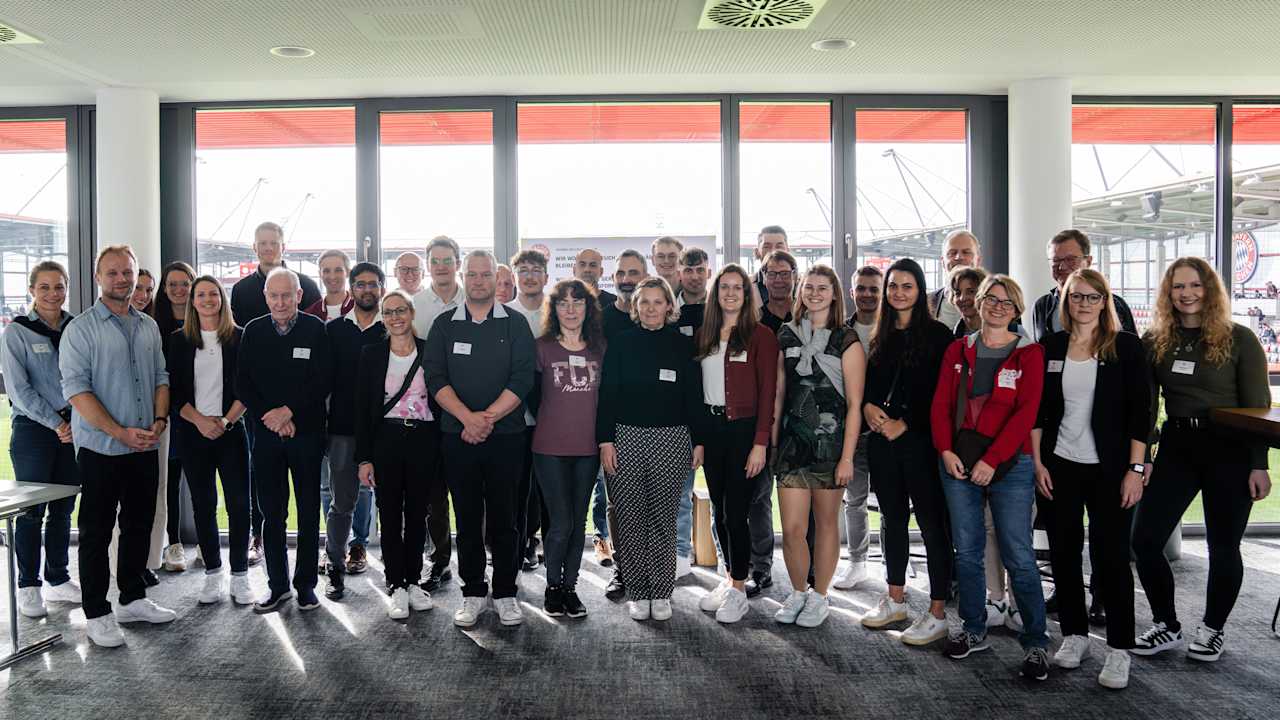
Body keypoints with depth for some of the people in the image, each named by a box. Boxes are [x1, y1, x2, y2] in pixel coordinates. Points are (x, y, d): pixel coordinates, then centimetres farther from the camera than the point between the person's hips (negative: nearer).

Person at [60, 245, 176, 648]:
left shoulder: (149, 327, 11)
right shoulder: (80, 329, -7)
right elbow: (76, 390, -13)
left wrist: (159, 421, -4)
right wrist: (121, 433, -19)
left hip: (145, 448, 6)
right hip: (101, 448, -5)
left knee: (139, 525, 14)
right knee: (96, 532, 4)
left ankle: (133, 599, 28)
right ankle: (97, 614, 13)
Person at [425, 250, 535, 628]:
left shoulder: (515, 325, 4)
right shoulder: (444, 325, 8)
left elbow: (522, 379, -6)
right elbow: (436, 377, -2)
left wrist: (487, 418, -15)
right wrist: (468, 418, -16)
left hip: (505, 436, -1)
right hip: (457, 436, 1)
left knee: (503, 518, 4)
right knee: (467, 518, 7)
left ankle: (505, 593, 16)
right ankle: (473, 593, 18)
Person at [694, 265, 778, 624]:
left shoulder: (761, 335, -5)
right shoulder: (703, 335, 9)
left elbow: (767, 392, -8)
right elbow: (695, 387, 9)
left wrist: (760, 443, -14)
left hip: (743, 428, -5)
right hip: (710, 427, 5)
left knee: (735, 511, -3)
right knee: (720, 509, 12)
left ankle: (738, 589, 10)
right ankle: (730, 578, 26)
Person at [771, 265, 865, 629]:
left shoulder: (847, 342, -4)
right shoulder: (787, 336, 9)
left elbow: (854, 404, -6)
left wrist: (847, 457, -11)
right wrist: (772, 440, 7)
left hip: (830, 441, -3)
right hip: (792, 440, 3)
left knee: (826, 522, 9)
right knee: (792, 528, 2)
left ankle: (819, 596, 25)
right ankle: (798, 591, 24)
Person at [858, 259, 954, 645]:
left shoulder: (936, 334, -4)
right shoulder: (881, 336, 14)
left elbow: (939, 392, -9)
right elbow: (868, 382, 17)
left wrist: (904, 423, -13)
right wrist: (868, 406, -4)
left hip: (919, 440, -6)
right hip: (882, 440, 6)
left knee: (931, 522, -2)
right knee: (892, 517, 14)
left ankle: (937, 614, 6)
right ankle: (896, 599, 27)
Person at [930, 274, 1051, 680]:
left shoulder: (1029, 353, 0)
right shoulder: (958, 350, 11)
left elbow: (1026, 413, -9)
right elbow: (941, 404, 7)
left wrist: (992, 461, -15)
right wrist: (946, 450, -7)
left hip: (1009, 464, -3)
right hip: (959, 462, 3)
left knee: (1018, 556, -4)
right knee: (966, 551, 9)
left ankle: (1035, 643, 9)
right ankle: (974, 631, 23)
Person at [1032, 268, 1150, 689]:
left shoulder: (1125, 346, -3)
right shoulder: (1050, 348, 4)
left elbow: (1140, 411, -5)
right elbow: (1037, 410, 7)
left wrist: (1135, 469, -9)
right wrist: (1038, 462, 2)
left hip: (1110, 468, -3)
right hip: (1061, 465, 3)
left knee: (1113, 555, 1)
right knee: (1063, 551, 8)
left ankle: (1119, 649, 12)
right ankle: (1074, 634, 23)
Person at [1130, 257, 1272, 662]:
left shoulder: (1238, 339, -4)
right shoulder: (1154, 341, 5)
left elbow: (1257, 406, -3)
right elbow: (1144, 405, 7)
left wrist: (1259, 464, -8)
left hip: (1229, 449, -3)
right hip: (1176, 446, 3)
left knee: (1223, 545, 7)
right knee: (1144, 540, -2)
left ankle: (1213, 629, 28)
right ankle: (1167, 627, 16)